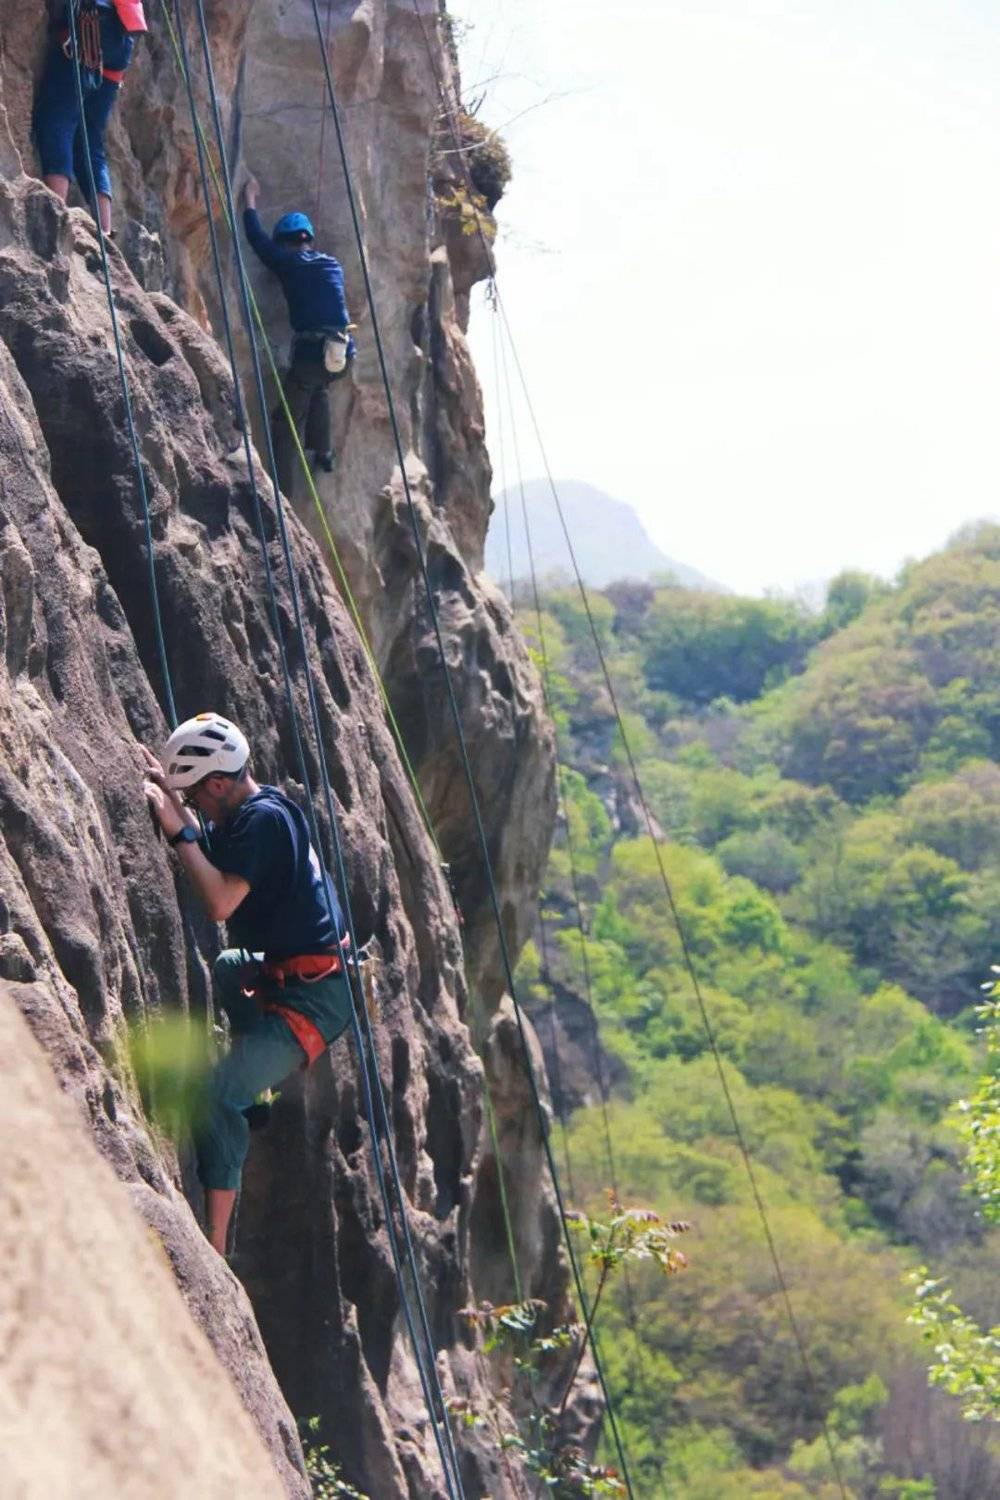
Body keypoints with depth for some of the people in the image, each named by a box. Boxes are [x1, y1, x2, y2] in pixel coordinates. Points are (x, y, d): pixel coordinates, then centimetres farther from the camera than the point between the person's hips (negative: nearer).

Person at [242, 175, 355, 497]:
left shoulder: (288, 263, 3)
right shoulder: (333, 265, 17)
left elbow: (257, 237, 15)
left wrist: (250, 199, 31)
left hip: (310, 351, -5)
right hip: (343, 352, 5)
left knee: (288, 420, 5)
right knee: (319, 389, 37)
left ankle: (283, 491, 0)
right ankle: (324, 452, 32)